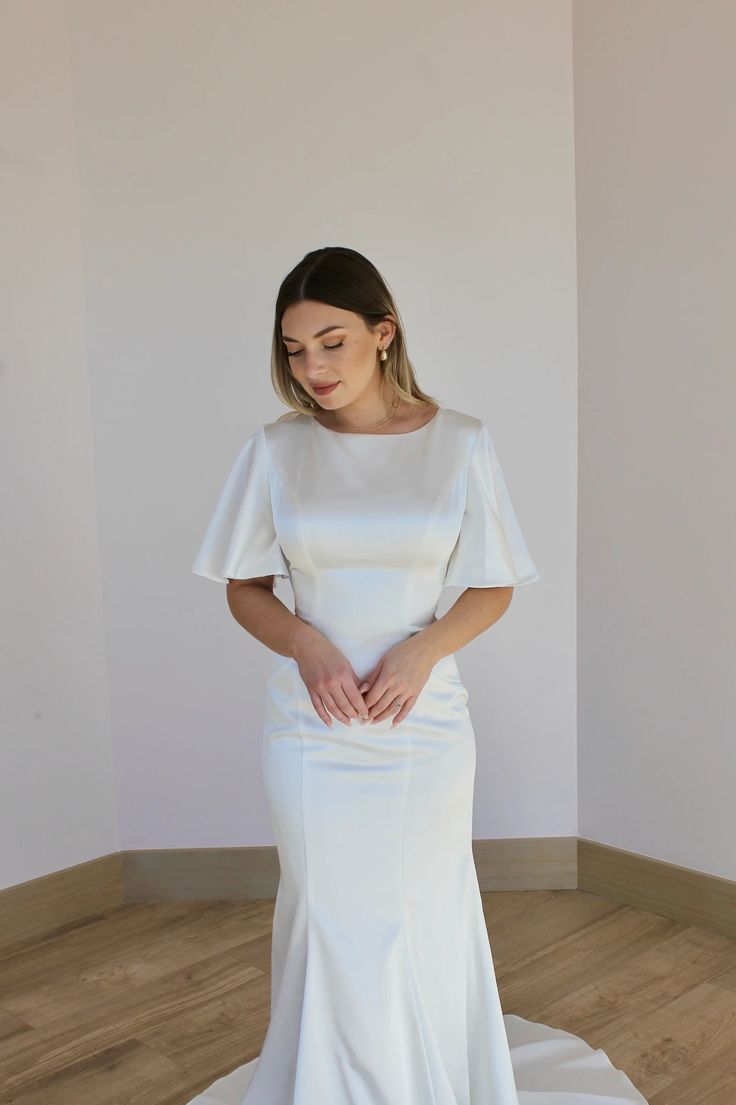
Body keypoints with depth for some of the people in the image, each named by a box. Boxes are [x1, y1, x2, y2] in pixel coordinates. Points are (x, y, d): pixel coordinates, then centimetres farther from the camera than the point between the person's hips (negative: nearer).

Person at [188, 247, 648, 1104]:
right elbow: (244, 589, 5)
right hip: (311, 723, 1)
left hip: (424, 720, 0)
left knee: (423, 921, 12)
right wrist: (304, 641, -14)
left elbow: (493, 589, 2)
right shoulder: (276, 450, -1)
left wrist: (425, 647, -15)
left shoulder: (460, 442, -4)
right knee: (331, 926, 11)